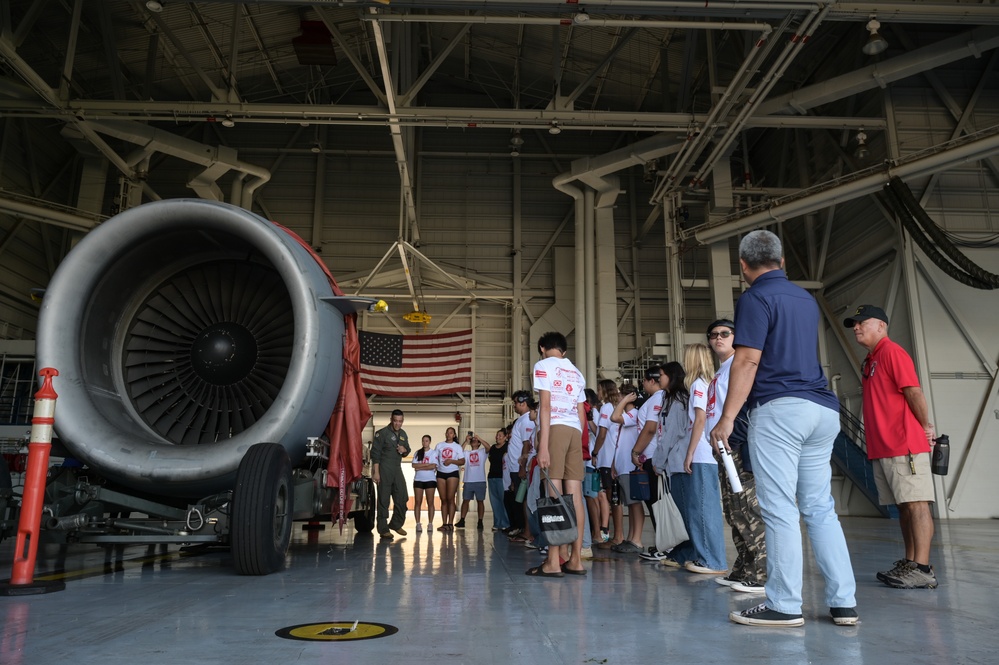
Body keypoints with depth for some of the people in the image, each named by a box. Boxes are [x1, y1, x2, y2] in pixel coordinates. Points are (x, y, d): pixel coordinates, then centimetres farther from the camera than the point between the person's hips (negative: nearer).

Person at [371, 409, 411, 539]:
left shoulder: (403, 434, 11)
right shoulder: (382, 433, -7)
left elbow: (407, 451, 22)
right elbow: (375, 453, -10)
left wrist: (404, 450, -3)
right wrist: (376, 472, -15)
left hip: (397, 469, 6)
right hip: (384, 470, -6)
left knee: (402, 498, 7)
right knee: (383, 500, -2)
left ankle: (396, 524, 23)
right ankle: (383, 529, 4)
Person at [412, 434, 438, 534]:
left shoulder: (434, 453, 3)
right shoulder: (417, 453, 10)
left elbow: (433, 466, -10)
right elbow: (414, 465, -3)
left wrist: (420, 467, -8)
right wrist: (427, 464, -10)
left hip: (430, 480, -2)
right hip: (418, 480, 2)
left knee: (430, 502, -1)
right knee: (417, 502, 0)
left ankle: (430, 524, 1)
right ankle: (418, 524, 3)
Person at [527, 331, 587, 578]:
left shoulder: (543, 365, 4)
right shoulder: (576, 373, 23)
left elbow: (545, 405, -8)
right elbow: (582, 414, 18)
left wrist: (543, 444, -12)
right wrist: (578, 440, 21)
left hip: (555, 428, -6)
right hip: (575, 431, 6)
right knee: (574, 495, 3)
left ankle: (553, 561, -10)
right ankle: (575, 560, 3)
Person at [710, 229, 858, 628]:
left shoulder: (756, 298, -5)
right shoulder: (806, 298, 19)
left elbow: (748, 361, -13)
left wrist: (727, 417, -13)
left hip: (779, 409, -8)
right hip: (822, 408, 8)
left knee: (780, 509, -4)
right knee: (820, 508, 11)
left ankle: (785, 605, 0)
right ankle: (843, 602, 13)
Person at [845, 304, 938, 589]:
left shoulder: (891, 351, -7)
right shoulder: (870, 360, 19)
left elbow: (914, 390, -14)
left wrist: (926, 426, -6)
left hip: (904, 445, -9)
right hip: (882, 448, 9)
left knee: (916, 503, -7)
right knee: (904, 506, 11)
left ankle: (922, 569, -7)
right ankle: (909, 563, 16)